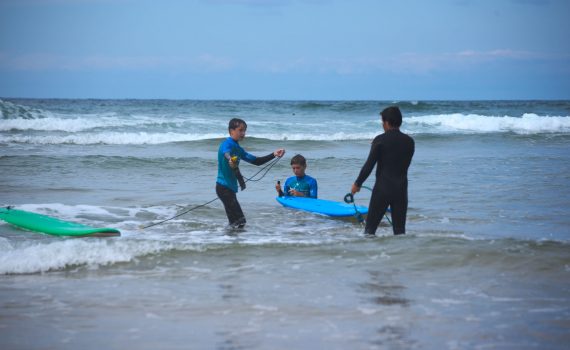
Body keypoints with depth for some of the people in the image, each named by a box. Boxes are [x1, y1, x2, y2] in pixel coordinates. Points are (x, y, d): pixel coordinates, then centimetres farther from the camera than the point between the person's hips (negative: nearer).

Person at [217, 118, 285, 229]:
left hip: (230, 188, 10)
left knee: (235, 223, 9)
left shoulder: (238, 149, 20)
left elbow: (256, 161, 21)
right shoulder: (227, 144, -9)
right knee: (239, 221, -16)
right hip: (224, 187, -10)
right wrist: (231, 161, -58)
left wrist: (273, 155, 8)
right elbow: (226, 154, -33)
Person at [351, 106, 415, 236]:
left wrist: (357, 184, 2)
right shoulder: (409, 141, 5)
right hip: (401, 189, 4)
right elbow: (405, 165, 13)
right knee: (399, 230, 7)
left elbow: (369, 165, -8)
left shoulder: (380, 140, -9)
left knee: (370, 228, 3)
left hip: (382, 188, -4)